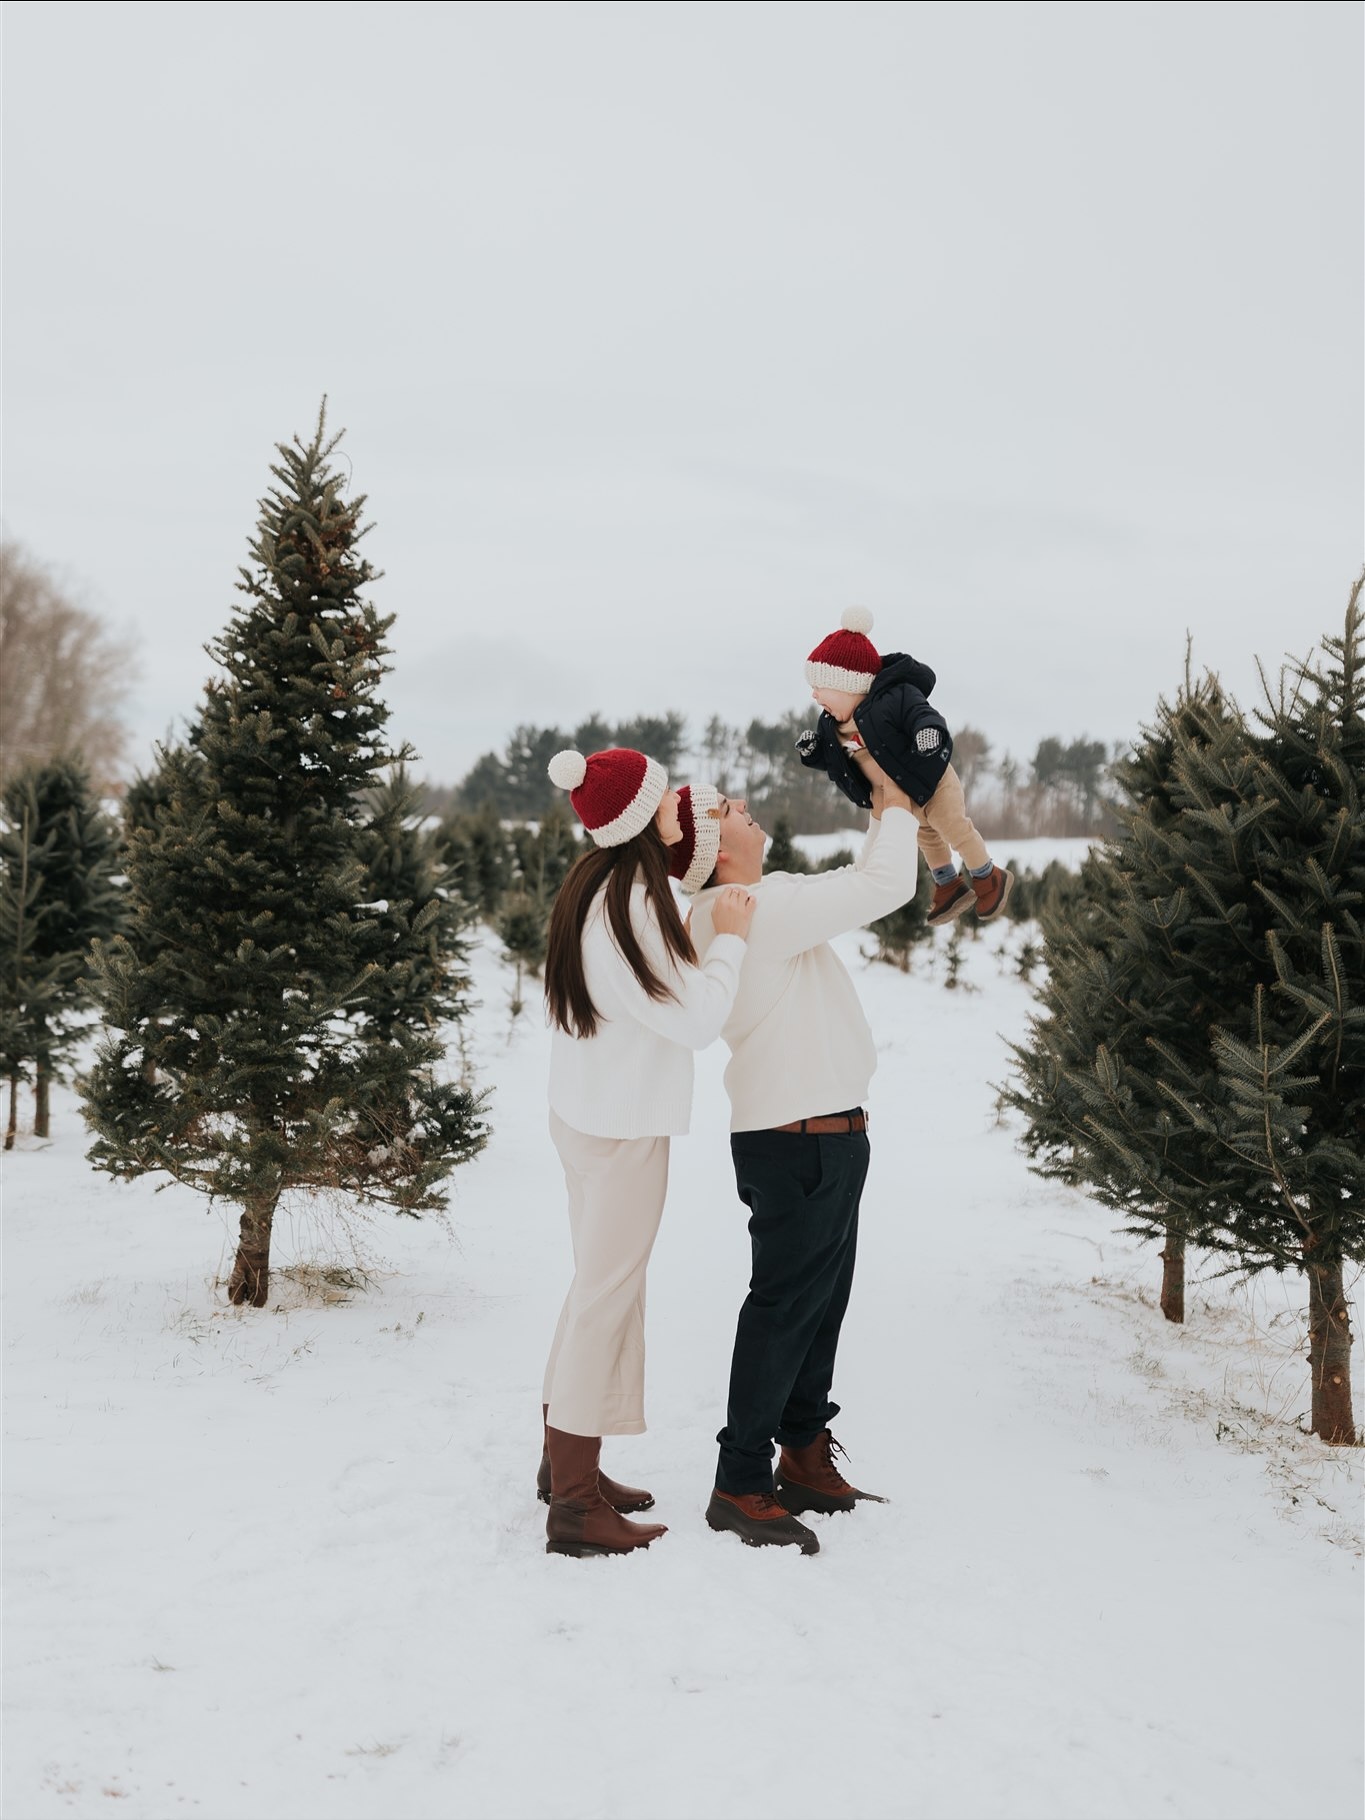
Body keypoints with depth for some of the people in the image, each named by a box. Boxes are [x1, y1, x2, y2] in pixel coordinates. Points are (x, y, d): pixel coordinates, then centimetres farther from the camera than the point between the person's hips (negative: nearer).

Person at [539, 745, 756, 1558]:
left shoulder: (599, 887, 9)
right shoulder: (629, 905, -23)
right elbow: (694, 1019, -21)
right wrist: (730, 940, -9)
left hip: (593, 1115, 10)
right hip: (622, 1127, -10)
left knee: (600, 1287, 19)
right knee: (607, 1295, -4)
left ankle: (566, 1463, 31)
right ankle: (575, 1505, 2)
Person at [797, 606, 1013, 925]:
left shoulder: (893, 699, -35)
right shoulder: (831, 725, -9)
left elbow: (922, 716, -44)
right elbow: (831, 760, 2)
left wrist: (929, 730, -65)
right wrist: (812, 752, -17)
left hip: (931, 783, -8)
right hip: (897, 797, 8)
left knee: (956, 831, 7)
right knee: (926, 836, 26)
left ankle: (989, 878, 32)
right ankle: (949, 886, 48)